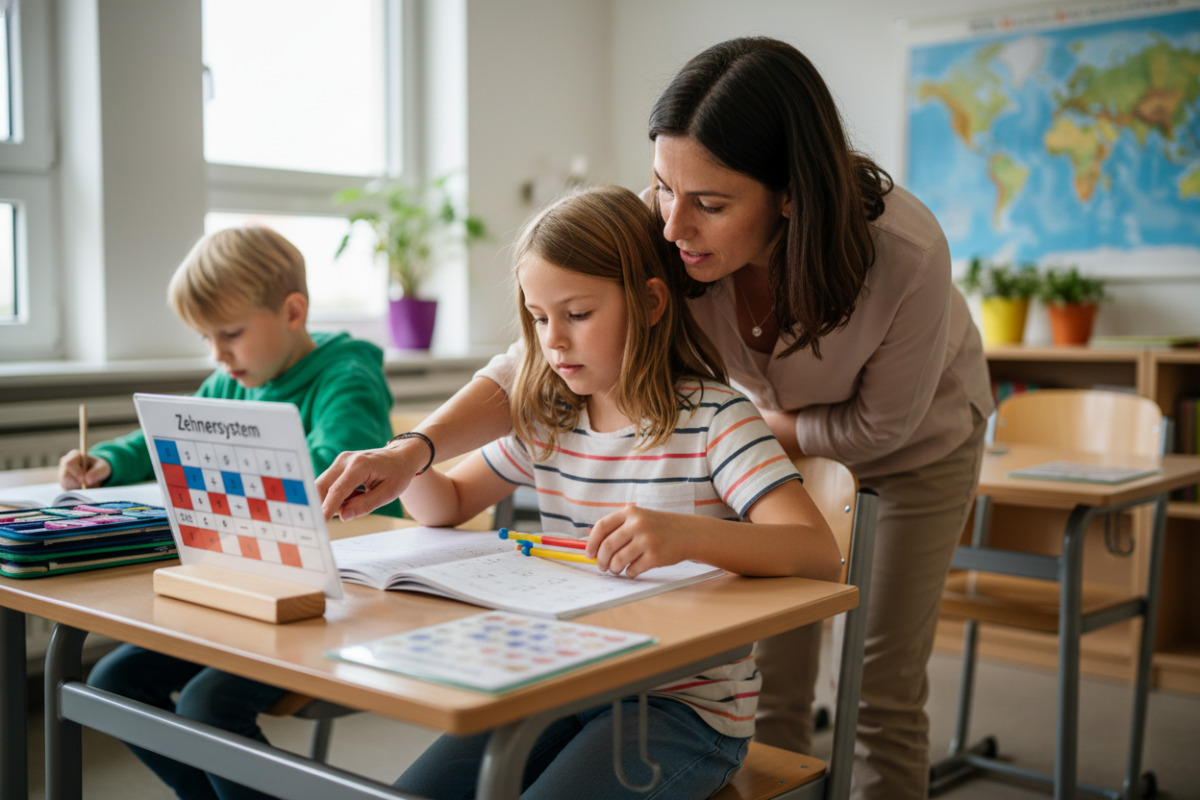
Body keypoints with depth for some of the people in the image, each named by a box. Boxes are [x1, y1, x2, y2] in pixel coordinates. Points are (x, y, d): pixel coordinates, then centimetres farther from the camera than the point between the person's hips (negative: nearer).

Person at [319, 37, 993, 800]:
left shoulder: (905, 252, -38)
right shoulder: (660, 241, -32)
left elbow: (879, 426, -22)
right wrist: (415, 448, -44)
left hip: (917, 438, -2)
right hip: (780, 428, 2)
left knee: (884, 692, 1)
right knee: (770, 682, 4)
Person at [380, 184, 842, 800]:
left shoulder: (713, 419, -11)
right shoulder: (549, 424, 7)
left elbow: (820, 555, -23)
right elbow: (450, 505, 20)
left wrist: (685, 534, -42)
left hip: (687, 706, -5)